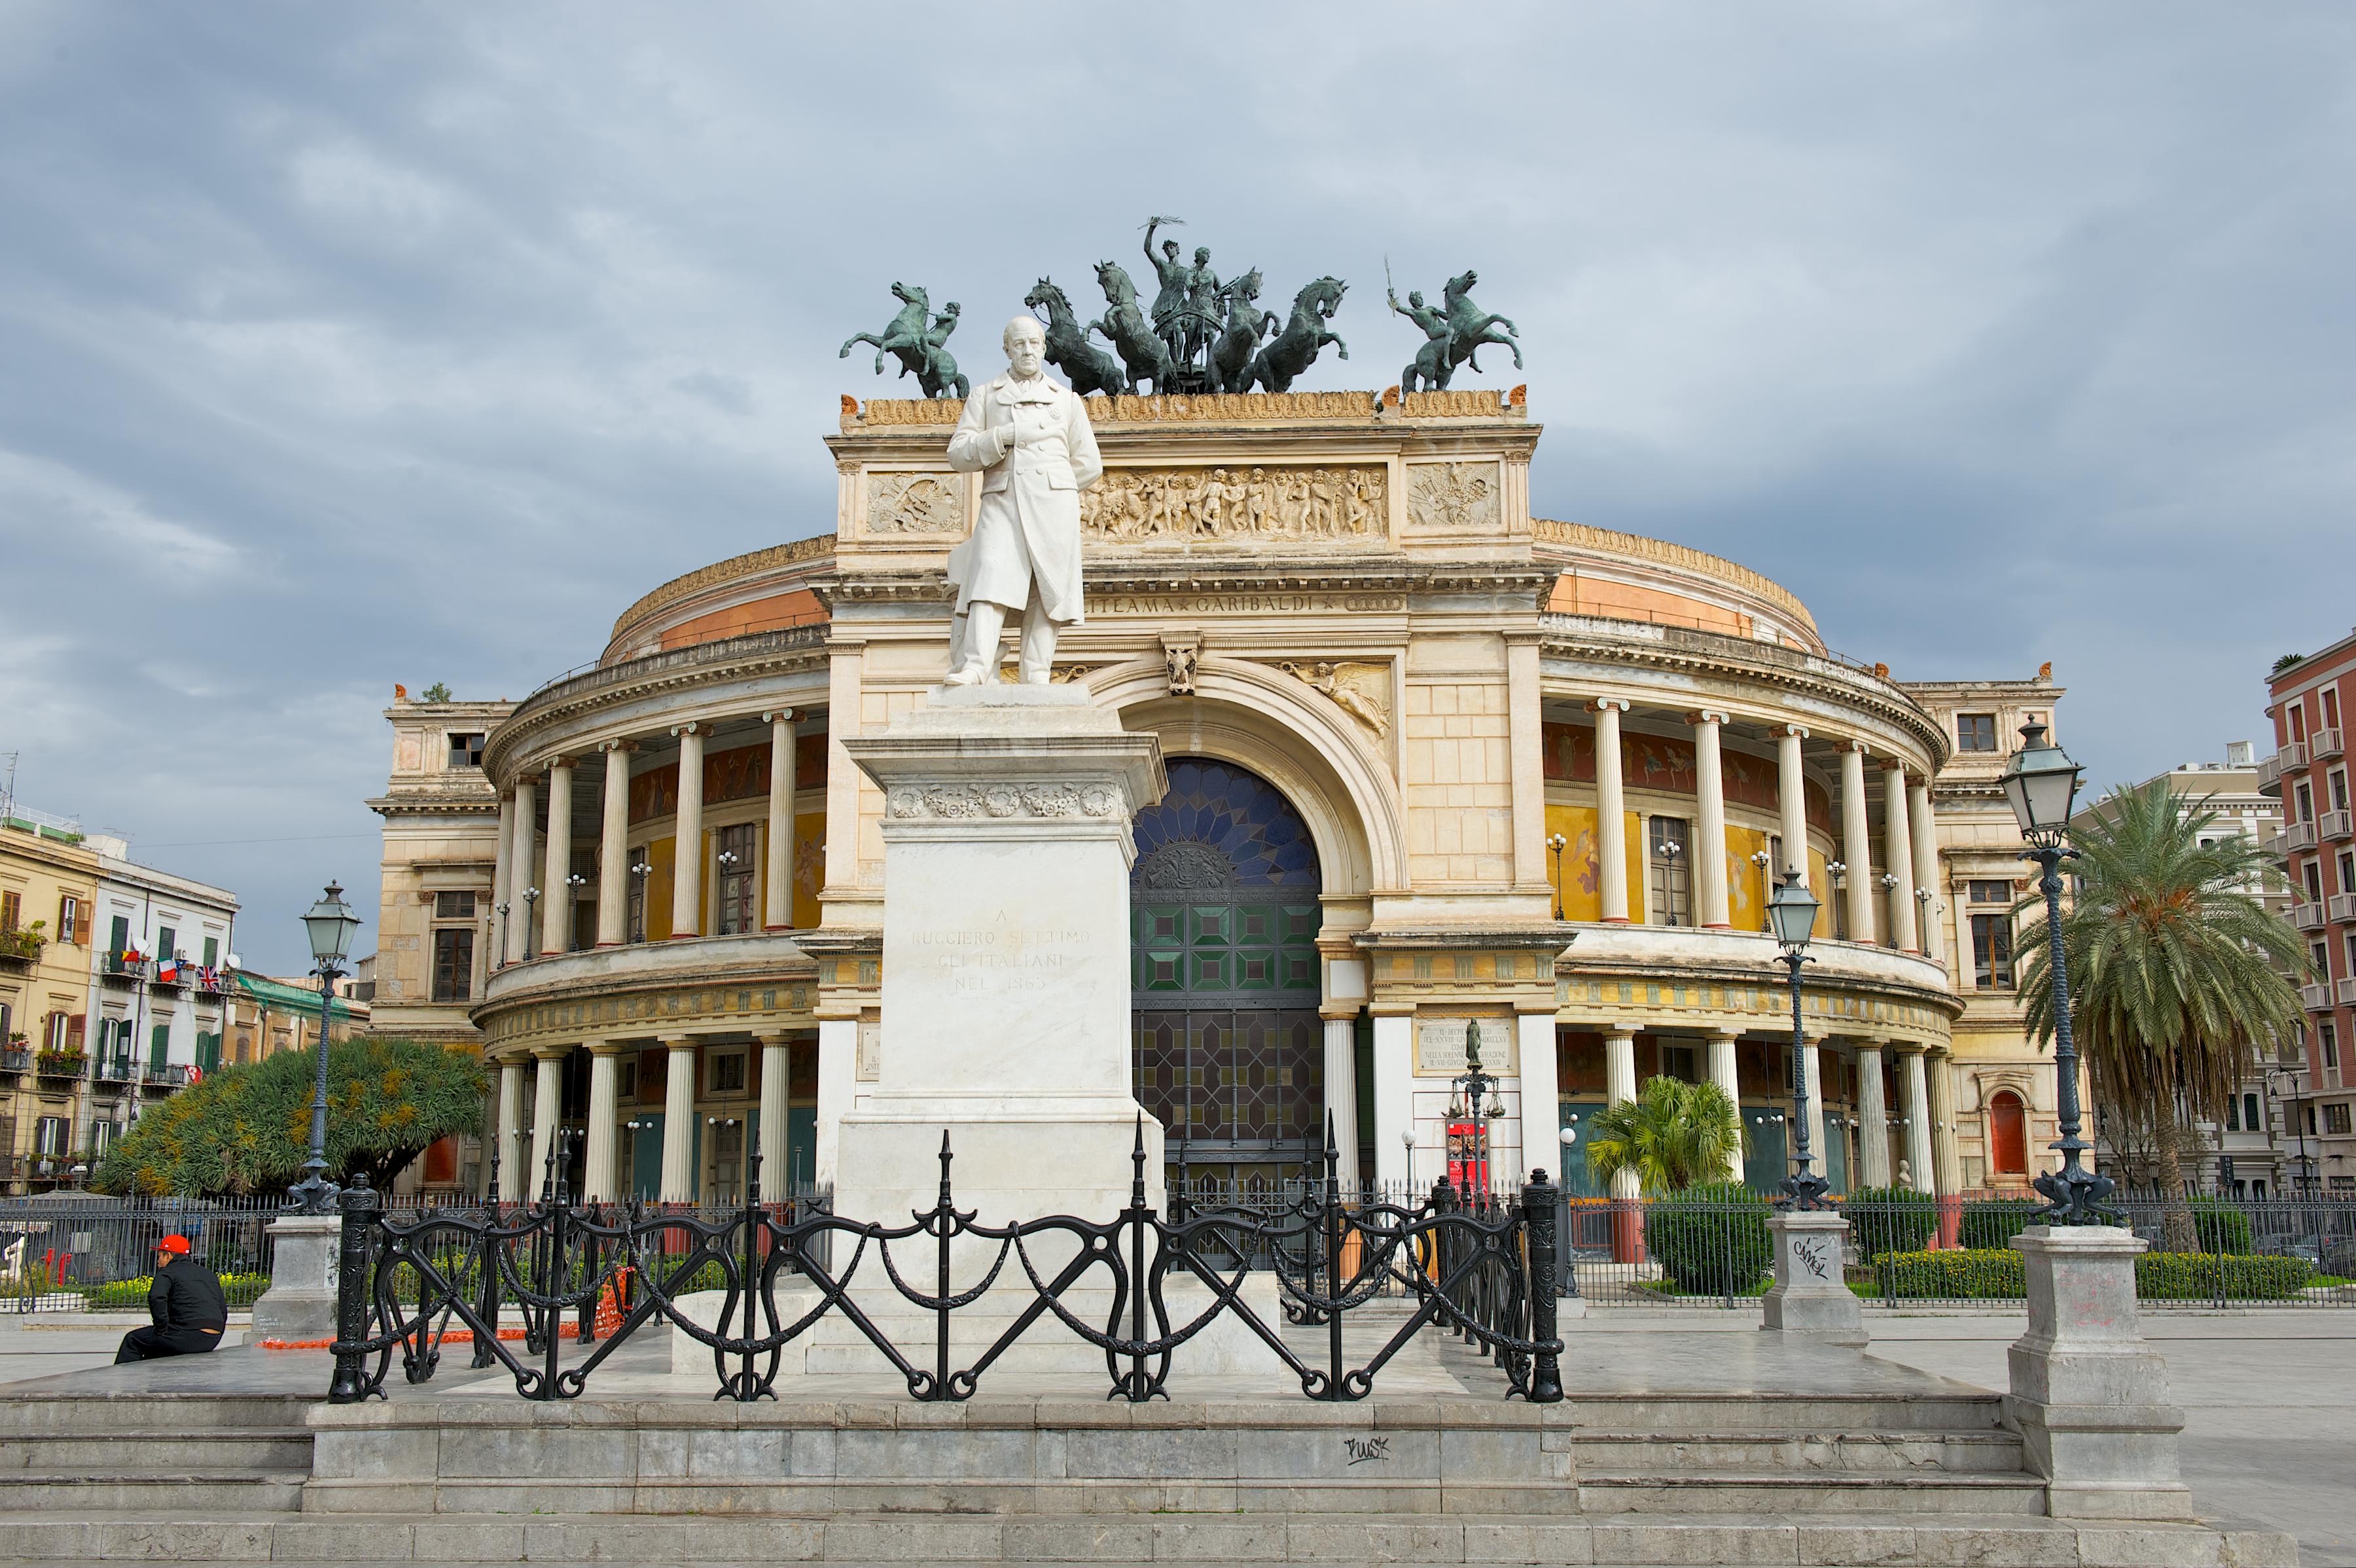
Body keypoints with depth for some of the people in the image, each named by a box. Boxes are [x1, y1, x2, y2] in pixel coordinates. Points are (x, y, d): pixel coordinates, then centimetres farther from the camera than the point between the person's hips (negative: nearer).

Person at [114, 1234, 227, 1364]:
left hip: (189, 1335, -7)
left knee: (133, 1340, 10)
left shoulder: (167, 1272, 2)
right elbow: (223, 1309, 21)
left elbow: (156, 1298, -18)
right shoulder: (210, 1274, 23)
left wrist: (161, 1328, -11)